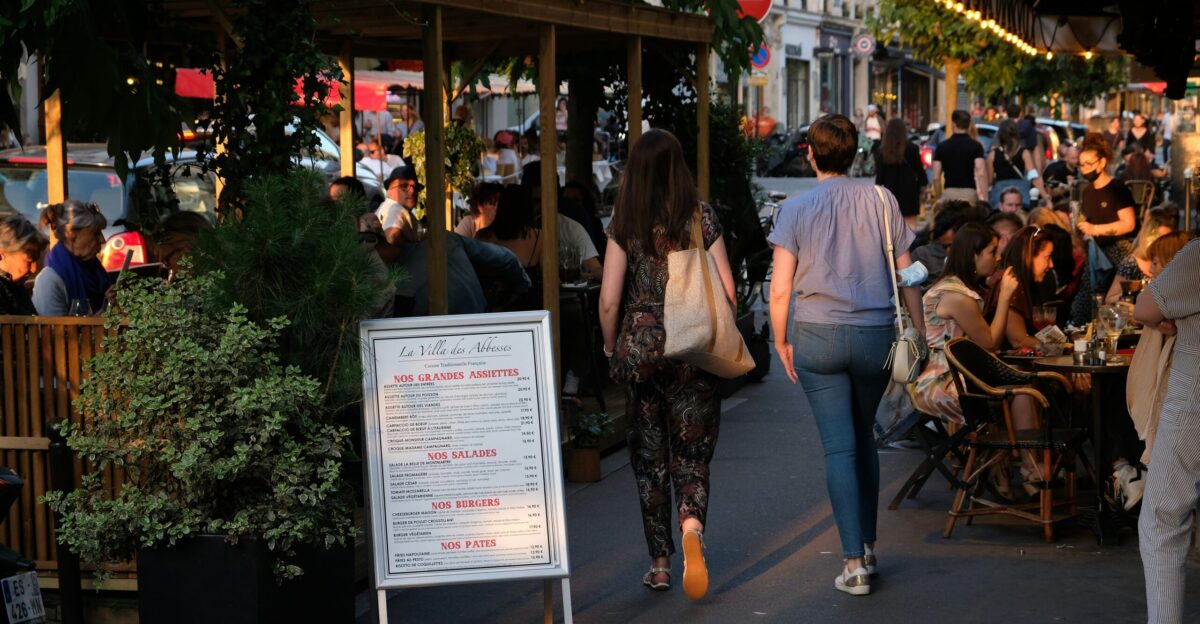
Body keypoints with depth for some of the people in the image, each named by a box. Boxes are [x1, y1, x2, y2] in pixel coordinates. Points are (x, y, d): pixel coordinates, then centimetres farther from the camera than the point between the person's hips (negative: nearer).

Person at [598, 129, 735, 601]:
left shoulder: (625, 225, -3)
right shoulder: (702, 217, -3)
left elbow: (609, 300, -4)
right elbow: (726, 291, -2)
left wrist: (611, 348, 11)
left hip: (639, 346, 0)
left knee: (648, 455, 12)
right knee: (691, 452, 5)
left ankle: (659, 563, 16)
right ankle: (692, 523, -26)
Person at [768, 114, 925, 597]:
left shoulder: (796, 208, -3)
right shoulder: (880, 200, 1)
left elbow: (780, 289, -5)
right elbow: (906, 275, 3)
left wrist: (781, 341, 8)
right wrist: (920, 330, 12)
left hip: (817, 338, -2)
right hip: (876, 336, 2)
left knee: (839, 447, -2)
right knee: (864, 438, 19)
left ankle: (854, 563, -6)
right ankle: (867, 546, 25)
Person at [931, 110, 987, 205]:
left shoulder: (942, 147, 5)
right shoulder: (975, 146, 1)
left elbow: (936, 177, 2)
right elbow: (981, 174, -11)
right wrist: (984, 199, -12)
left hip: (949, 193, 1)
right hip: (970, 193, -1)